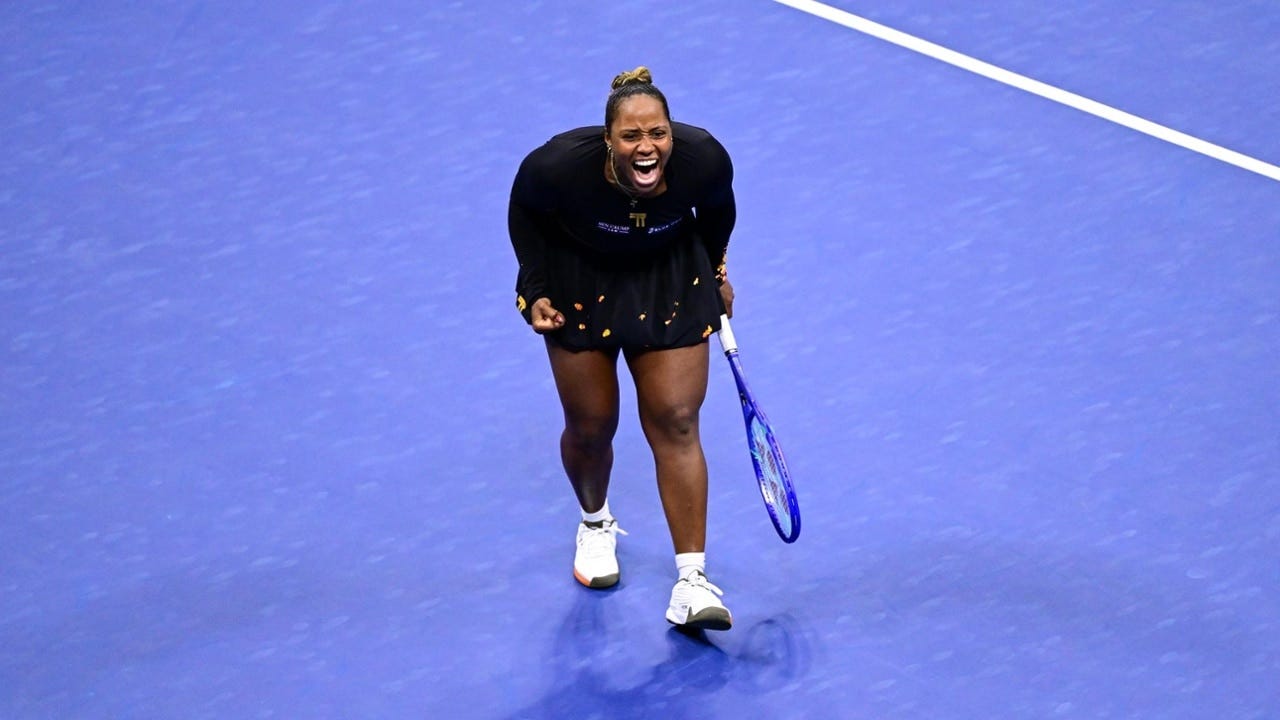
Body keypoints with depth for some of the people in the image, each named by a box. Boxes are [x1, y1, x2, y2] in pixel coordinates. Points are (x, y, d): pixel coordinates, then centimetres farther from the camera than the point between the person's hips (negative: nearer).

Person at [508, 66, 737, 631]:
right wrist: (535, 290, -14)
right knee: (590, 426, 7)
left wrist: (715, 273, 8)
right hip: (582, 283, -1)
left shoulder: (704, 160, -29)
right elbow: (524, 209, -10)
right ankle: (595, 524, 41)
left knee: (675, 422, -5)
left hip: (670, 283, 1)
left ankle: (691, 582, -3)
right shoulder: (560, 166, -34)